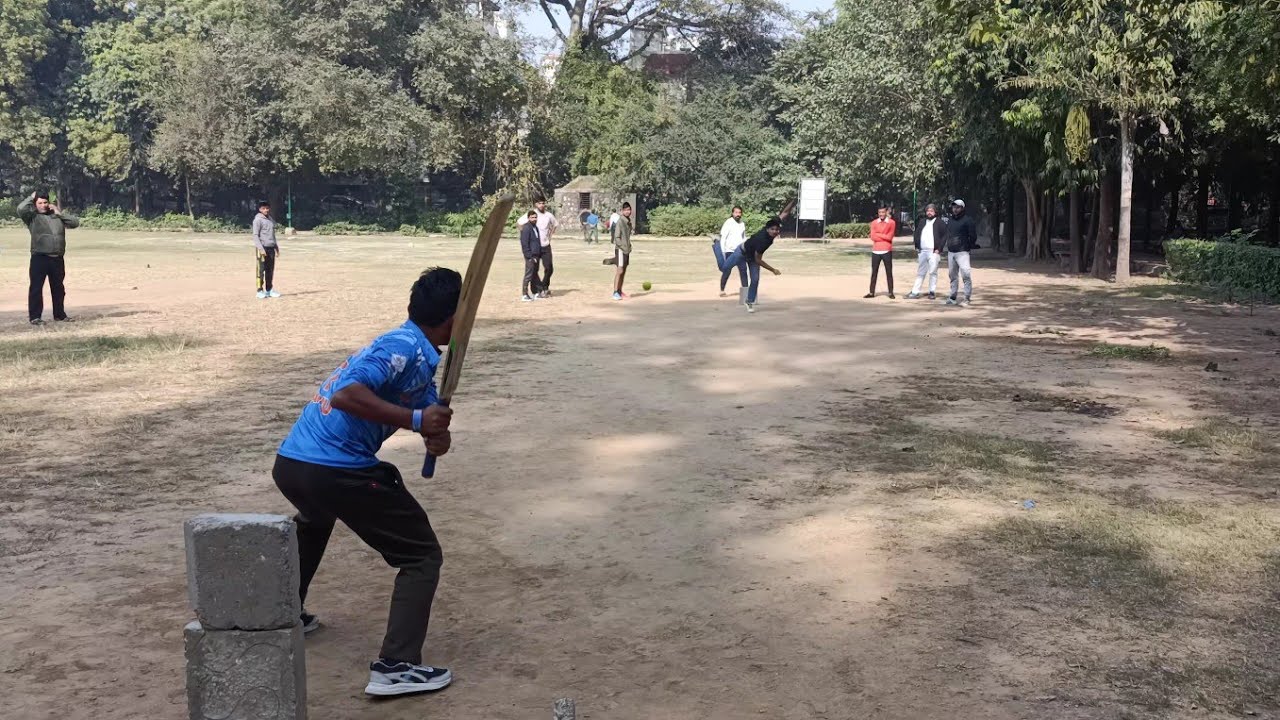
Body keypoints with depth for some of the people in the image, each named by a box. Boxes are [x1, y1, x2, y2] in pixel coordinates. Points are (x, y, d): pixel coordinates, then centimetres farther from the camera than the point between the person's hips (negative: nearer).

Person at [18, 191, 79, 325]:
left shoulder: (57, 216, 16)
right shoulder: (32, 217, 2)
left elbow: (75, 222, 9)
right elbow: (21, 209, -17)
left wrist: (59, 213, 2)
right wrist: (31, 198, -2)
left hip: (58, 258, 4)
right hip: (39, 258, -4)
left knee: (58, 288, 12)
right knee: (36, 287, -4)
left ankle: (59, 315, 23)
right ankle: (35, 317, -2)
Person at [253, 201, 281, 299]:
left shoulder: (271, 219, 16)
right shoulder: (258, 220, -6)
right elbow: (255, 236, -11)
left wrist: (277, 248, 19)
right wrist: (261, 249, -19)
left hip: (271, 248, 7)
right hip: (262, 248, -7)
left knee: (270, 270, 10)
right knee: (261, 270, -6)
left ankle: (269, 290, 17)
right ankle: (260, 291, -3)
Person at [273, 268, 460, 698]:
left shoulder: (418, 356, 18)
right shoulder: (405, 347, -10)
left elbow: (430, 414, 14)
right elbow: (347, 394, -24)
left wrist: (437, 435, -9)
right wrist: (416, 421, -22)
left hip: (288, 464, 10)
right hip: (335, 472, -10)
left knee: (314, 521, 43)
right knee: (422, 556, 1)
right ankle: (396, 666, -8)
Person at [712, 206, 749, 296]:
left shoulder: (743, 224, 11)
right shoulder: (728, 223, -7)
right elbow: (722, 238, -10)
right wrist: (722, 252, -16)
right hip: (729, 251, -5)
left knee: (743, 270, -2)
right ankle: (722, 290, 9)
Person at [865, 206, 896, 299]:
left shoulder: (891, 223, 0)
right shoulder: (874, 223, 7)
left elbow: (889, 237, -10)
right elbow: (873, 237, -3)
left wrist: (878, 234, -5)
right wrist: (884, 236, -8)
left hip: (887, 251, -2)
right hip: (875, 251, 2)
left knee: (889, 272, 0)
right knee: (874, 272, 5)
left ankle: (891, 293, 5)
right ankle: (872, 292, 9)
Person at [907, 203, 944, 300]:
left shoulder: (940, 223, 0)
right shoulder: (922, 221, 16)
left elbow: (944, 236, -4)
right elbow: (917, 234, 18)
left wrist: (939, 249, -10)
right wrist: (917, 247, 9)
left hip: (933, 251, -5)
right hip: (922, 251, 5)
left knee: (933, 272, -3)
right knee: (920, 273, 9)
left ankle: (932, 292, 4)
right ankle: (915, 292, 10)